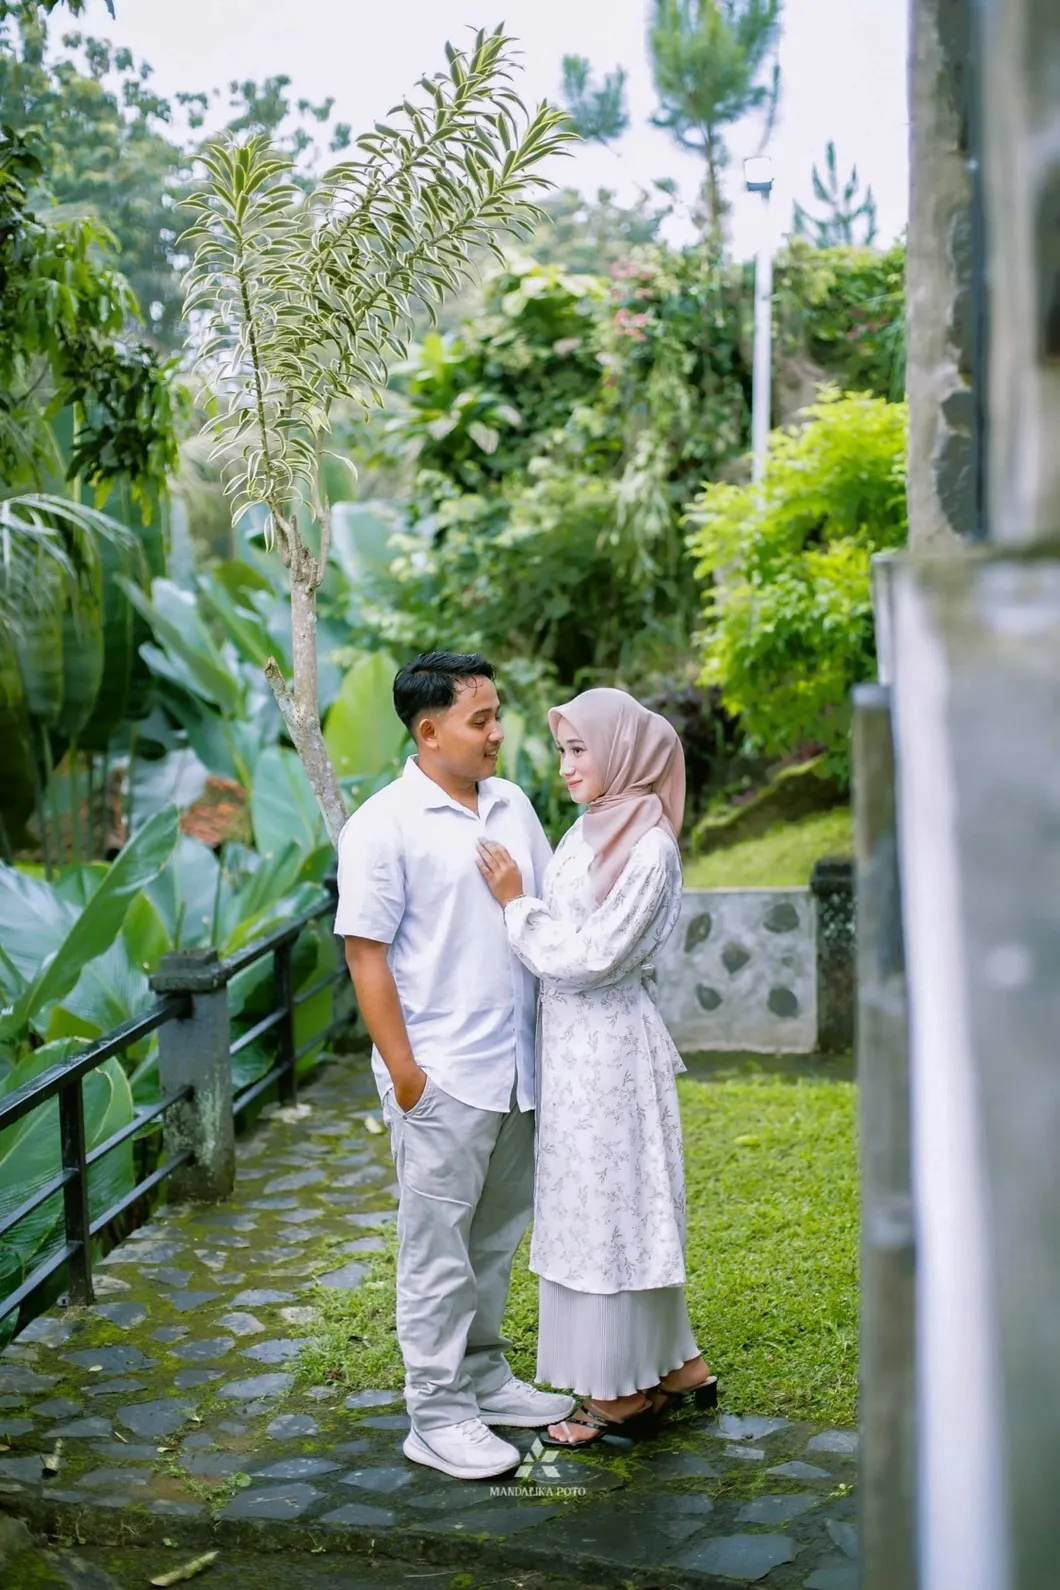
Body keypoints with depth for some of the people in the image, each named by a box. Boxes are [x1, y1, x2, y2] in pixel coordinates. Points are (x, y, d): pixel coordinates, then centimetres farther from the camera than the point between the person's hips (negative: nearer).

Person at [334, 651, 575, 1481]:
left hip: (517, 1065, 7)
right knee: (438, 1245, 3)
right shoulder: (384, 825, -11)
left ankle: (485, 1375, 33)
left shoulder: (512, 806, 9)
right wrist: (403, 1070, -15)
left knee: (496, 1237, 18)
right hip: (442, 1075, -7)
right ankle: (437, 1414, 13)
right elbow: (365, 952, -13)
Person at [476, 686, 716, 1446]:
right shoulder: (589, 833, 8)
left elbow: (590, 957, -18)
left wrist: (516, 902, -15)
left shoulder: (649, 849, -17)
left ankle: (621, 1387, 16)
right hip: (571, 1040, 9)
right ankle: (673, 1363, 28)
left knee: (607, 1203, 2)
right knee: (594, 1204, 16)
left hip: (606, 1043, -9)